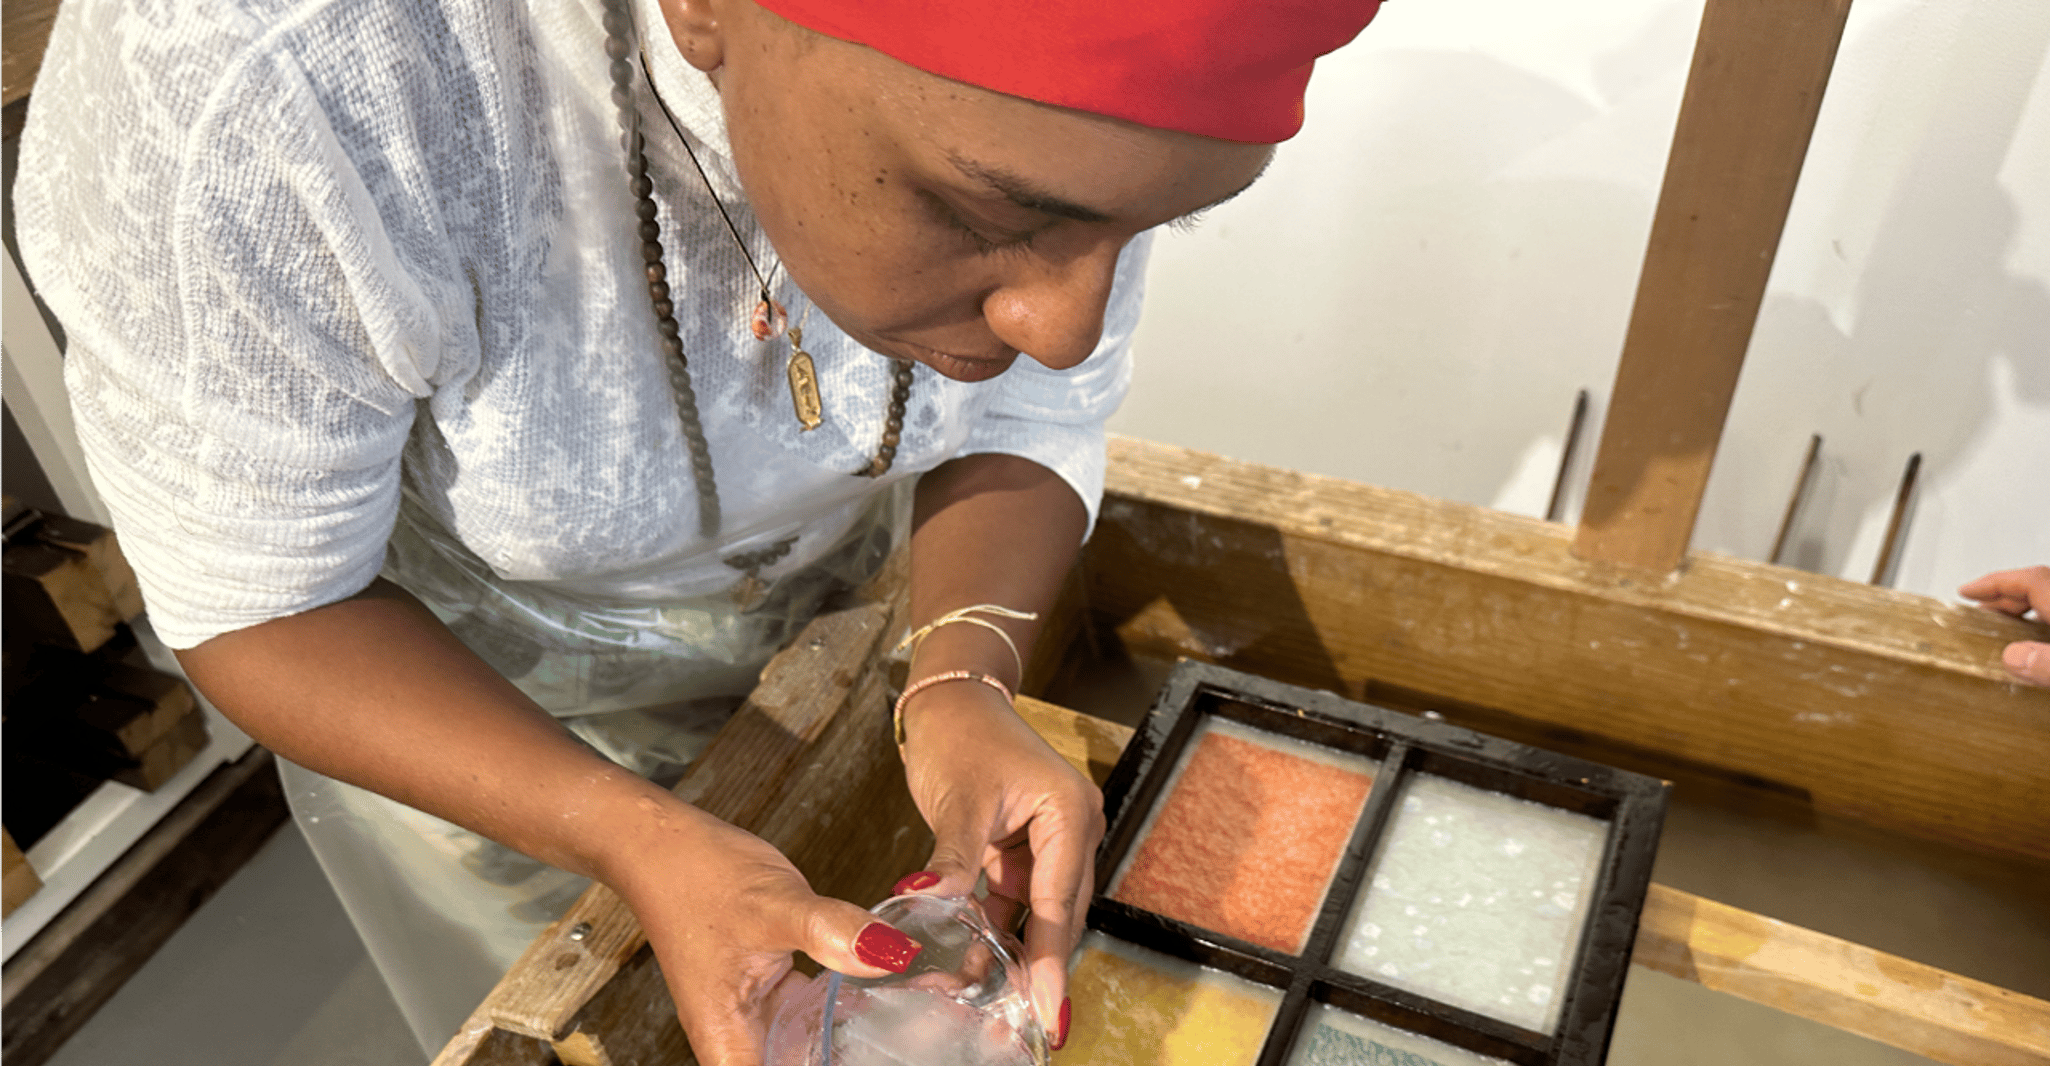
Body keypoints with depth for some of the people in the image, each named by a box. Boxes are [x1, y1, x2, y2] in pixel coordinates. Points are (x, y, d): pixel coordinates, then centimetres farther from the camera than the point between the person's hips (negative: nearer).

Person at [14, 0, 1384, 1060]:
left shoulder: (1048, 121, -28)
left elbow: (1035, 419, -12)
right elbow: (256, 600, -25)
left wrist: (965, 684, -31)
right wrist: (641, 845, -38)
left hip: (846, 617, 4)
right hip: (455, 694, -2)